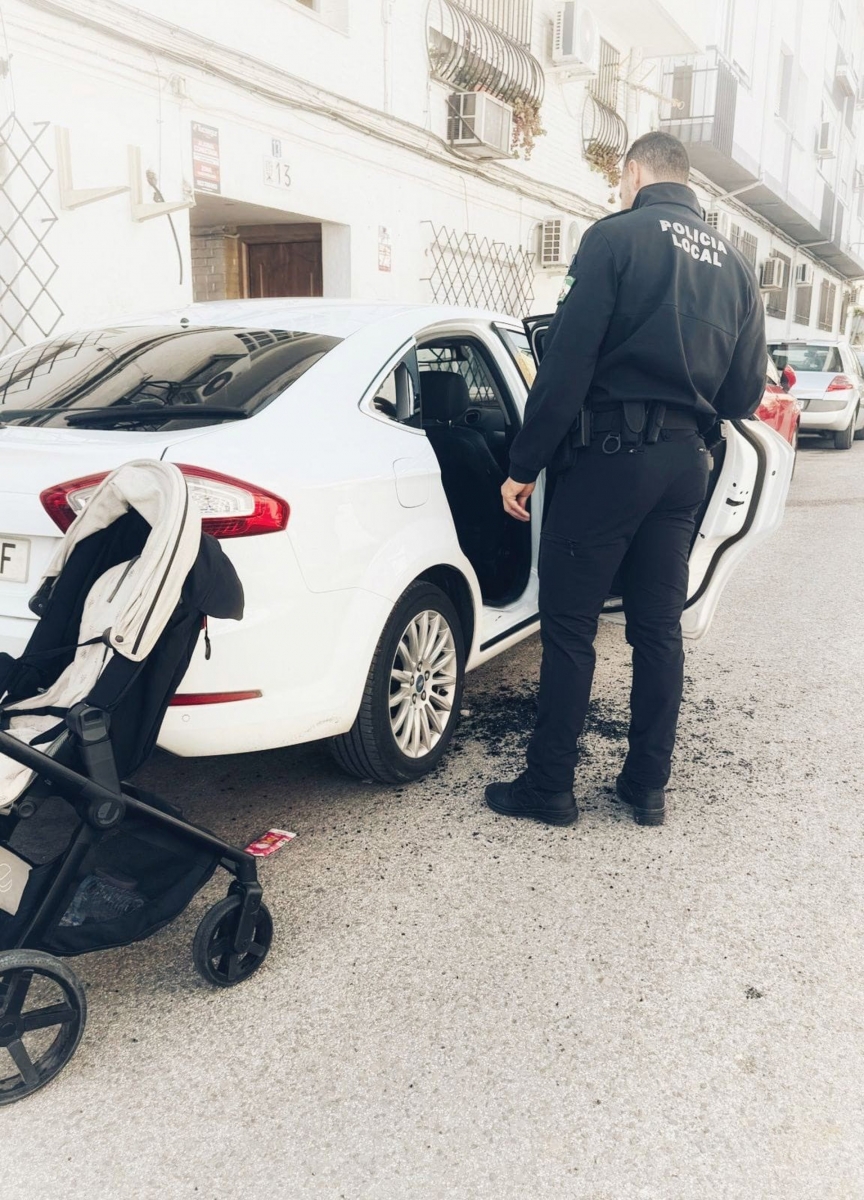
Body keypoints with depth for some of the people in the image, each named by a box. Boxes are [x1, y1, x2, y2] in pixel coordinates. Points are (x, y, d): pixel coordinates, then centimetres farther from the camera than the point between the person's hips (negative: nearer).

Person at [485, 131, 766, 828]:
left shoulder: (618, 235, -5)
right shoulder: (733, 264, 14)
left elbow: (567, 361, -13)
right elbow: (745, 393, 13)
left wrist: (523, 465, -10)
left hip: (608, 457, -6)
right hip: (684, 466, 7)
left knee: (569, 627, 1)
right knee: (659, 628, 12)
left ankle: (550, 788, 10)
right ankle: (648, 787, 21)